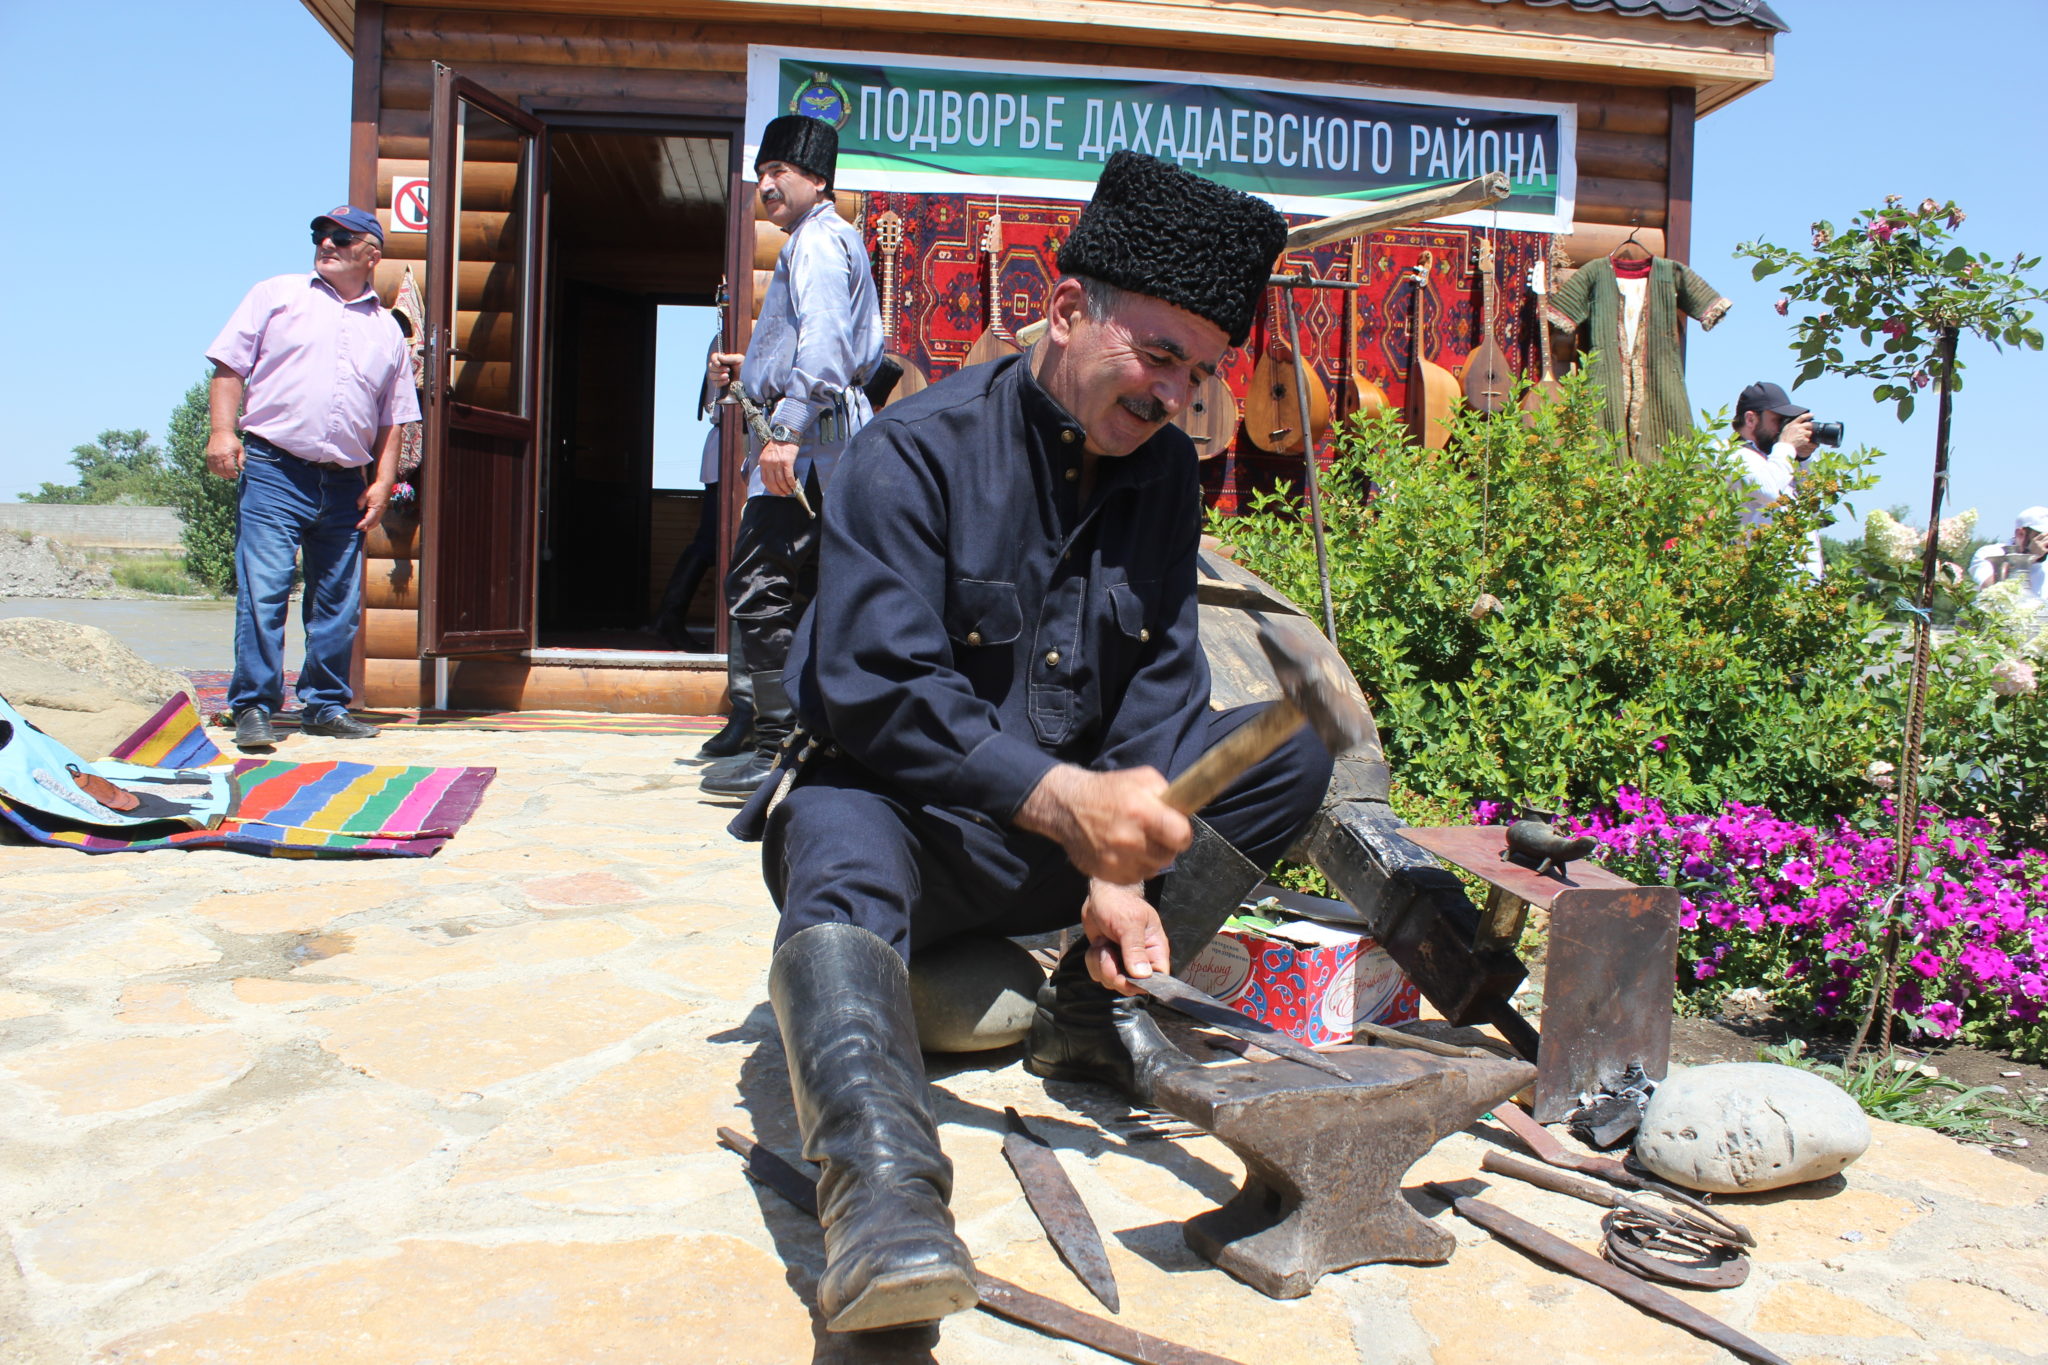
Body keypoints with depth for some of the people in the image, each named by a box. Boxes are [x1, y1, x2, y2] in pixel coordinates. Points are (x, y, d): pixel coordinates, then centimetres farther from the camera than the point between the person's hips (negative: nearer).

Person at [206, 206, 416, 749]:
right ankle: (253, 708, -5)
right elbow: (229, 365, 6)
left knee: (339, 604, 7)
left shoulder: (388, 329, 17)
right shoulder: (276, 295, 11)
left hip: (345, 484, 3)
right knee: (262, 590, -10)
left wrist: (382, 481, 5)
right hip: (273, 467, -3)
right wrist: (222, 430, -9)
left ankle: (325, 705, 18)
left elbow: (394, 418, 16)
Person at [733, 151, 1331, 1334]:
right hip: (910, 816, -5)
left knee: (1295, 749, -8)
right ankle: (884, 1187, -56)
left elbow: (1162, 684, -1)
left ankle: (1092, 1012, -10)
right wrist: (1062, 799, -35)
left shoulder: (1164, 470, 4)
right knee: (843, 846, -38)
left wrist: (1120, 862, -16)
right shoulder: (917, 452, -14)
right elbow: (878, 693, -24)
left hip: (1068, 828, 5)